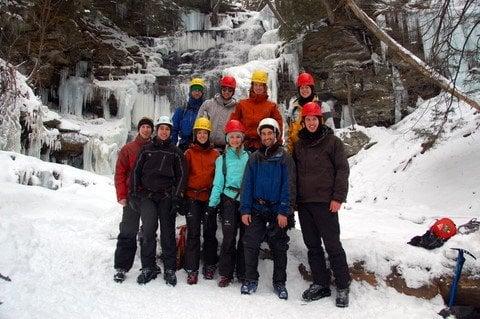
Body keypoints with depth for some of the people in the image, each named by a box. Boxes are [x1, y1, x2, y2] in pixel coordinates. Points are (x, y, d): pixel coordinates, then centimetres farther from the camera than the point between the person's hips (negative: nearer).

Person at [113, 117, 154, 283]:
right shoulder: (128, 149, 3)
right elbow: (120, 173, 0)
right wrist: (121, 195, -7)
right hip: (133, 196, -2)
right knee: (128, 233, 0)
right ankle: (121, 267, 7)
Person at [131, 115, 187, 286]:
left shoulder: (175, 152, 8)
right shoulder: (147, 149, 11)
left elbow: (181, 175, 5)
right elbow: (137, 171, 12)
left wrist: (176, 197, -3)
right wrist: (135, 193, 4)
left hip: (167, 196, 0)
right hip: (147, 195, 1)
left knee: (168, 232, 2)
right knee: (148, 230, -8)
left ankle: (170, 269, 11)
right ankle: (148, 268, 5)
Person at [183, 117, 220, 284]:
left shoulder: (215, 154, 7)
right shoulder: (189, 153, 4)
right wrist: (182, 195, -5)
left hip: (210, 197, 1)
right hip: (193, 197, -1)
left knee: (210, 232, 9)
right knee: (193, 233, -1)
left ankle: (210, 265, 22)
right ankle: (192, 269, 6)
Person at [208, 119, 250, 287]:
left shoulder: (249, 157, 7)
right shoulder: (222, 159, 8)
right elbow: (218, 182, 6)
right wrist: (212, 204, -1)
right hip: (229, 200, -1)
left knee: (245, 237, 5)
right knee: (229, 237, -5)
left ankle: (242, 272, 17)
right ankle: (225, 273, 7)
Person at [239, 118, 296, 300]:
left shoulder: (284, 157, -1)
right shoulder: (254, 158, 7)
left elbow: (288, 186, -6)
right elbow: (247, 184, 5)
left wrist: (284, 211, -13)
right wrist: (245, 209, -3)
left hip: (277, 211, -2)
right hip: (257, 209, 2)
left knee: (279, 248, 7)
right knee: (251, 244, 0)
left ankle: (280, 283, 21)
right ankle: (251, 280, 17)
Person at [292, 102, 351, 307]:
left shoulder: (332, 141, -1)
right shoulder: (299, 145, 13)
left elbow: (342, 169, -4)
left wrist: (338, 197, -12)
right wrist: (294, 198, 10)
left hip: (325, 203, -5)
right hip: (304, 203, 5)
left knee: (332, 245, -2)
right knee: (312, 246, 10)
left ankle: (343, 286, 10)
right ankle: (320, 284, 21)